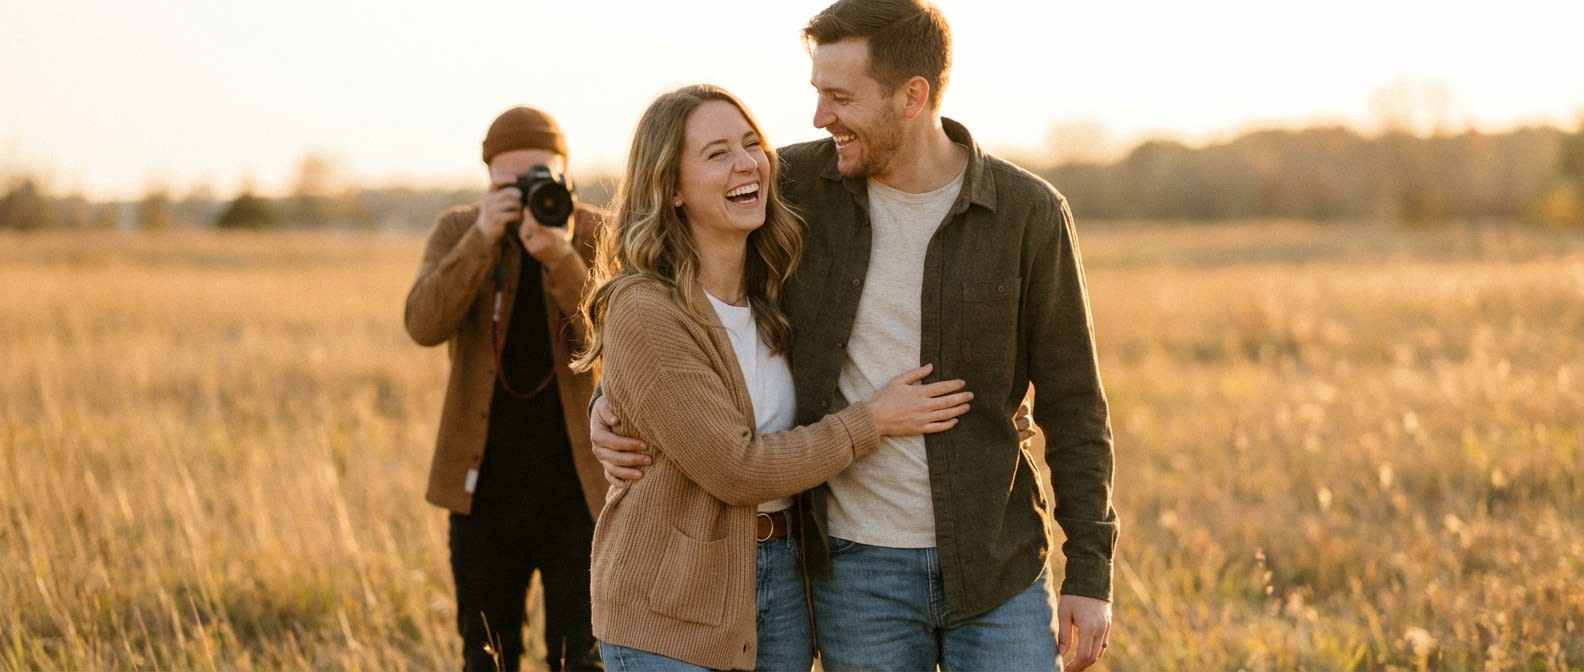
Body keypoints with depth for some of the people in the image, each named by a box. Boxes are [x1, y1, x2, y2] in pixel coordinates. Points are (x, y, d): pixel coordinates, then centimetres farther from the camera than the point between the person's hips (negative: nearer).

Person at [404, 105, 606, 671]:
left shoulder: (600, 237, -2)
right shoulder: (459, 231, 2)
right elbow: (424, 324, -14)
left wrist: (560, 258, -28)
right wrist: (483, 238, -25)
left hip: (577, 492, -2)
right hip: (485, 491, 2)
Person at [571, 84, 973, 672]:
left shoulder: (775, 289, 4)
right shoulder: (644, 313, -18)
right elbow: (733, 468, -19)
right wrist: (873, 419, -13)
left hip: (783, 577, 6)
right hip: (673, 605, -6)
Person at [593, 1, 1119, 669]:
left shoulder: (1028, 213, -6)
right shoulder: (800, 185, -3)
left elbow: (1072, 405, -1)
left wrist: (1089, 572, -3)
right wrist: (616, 398, -4)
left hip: (998, 564, -1)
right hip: (857, 569, 1)